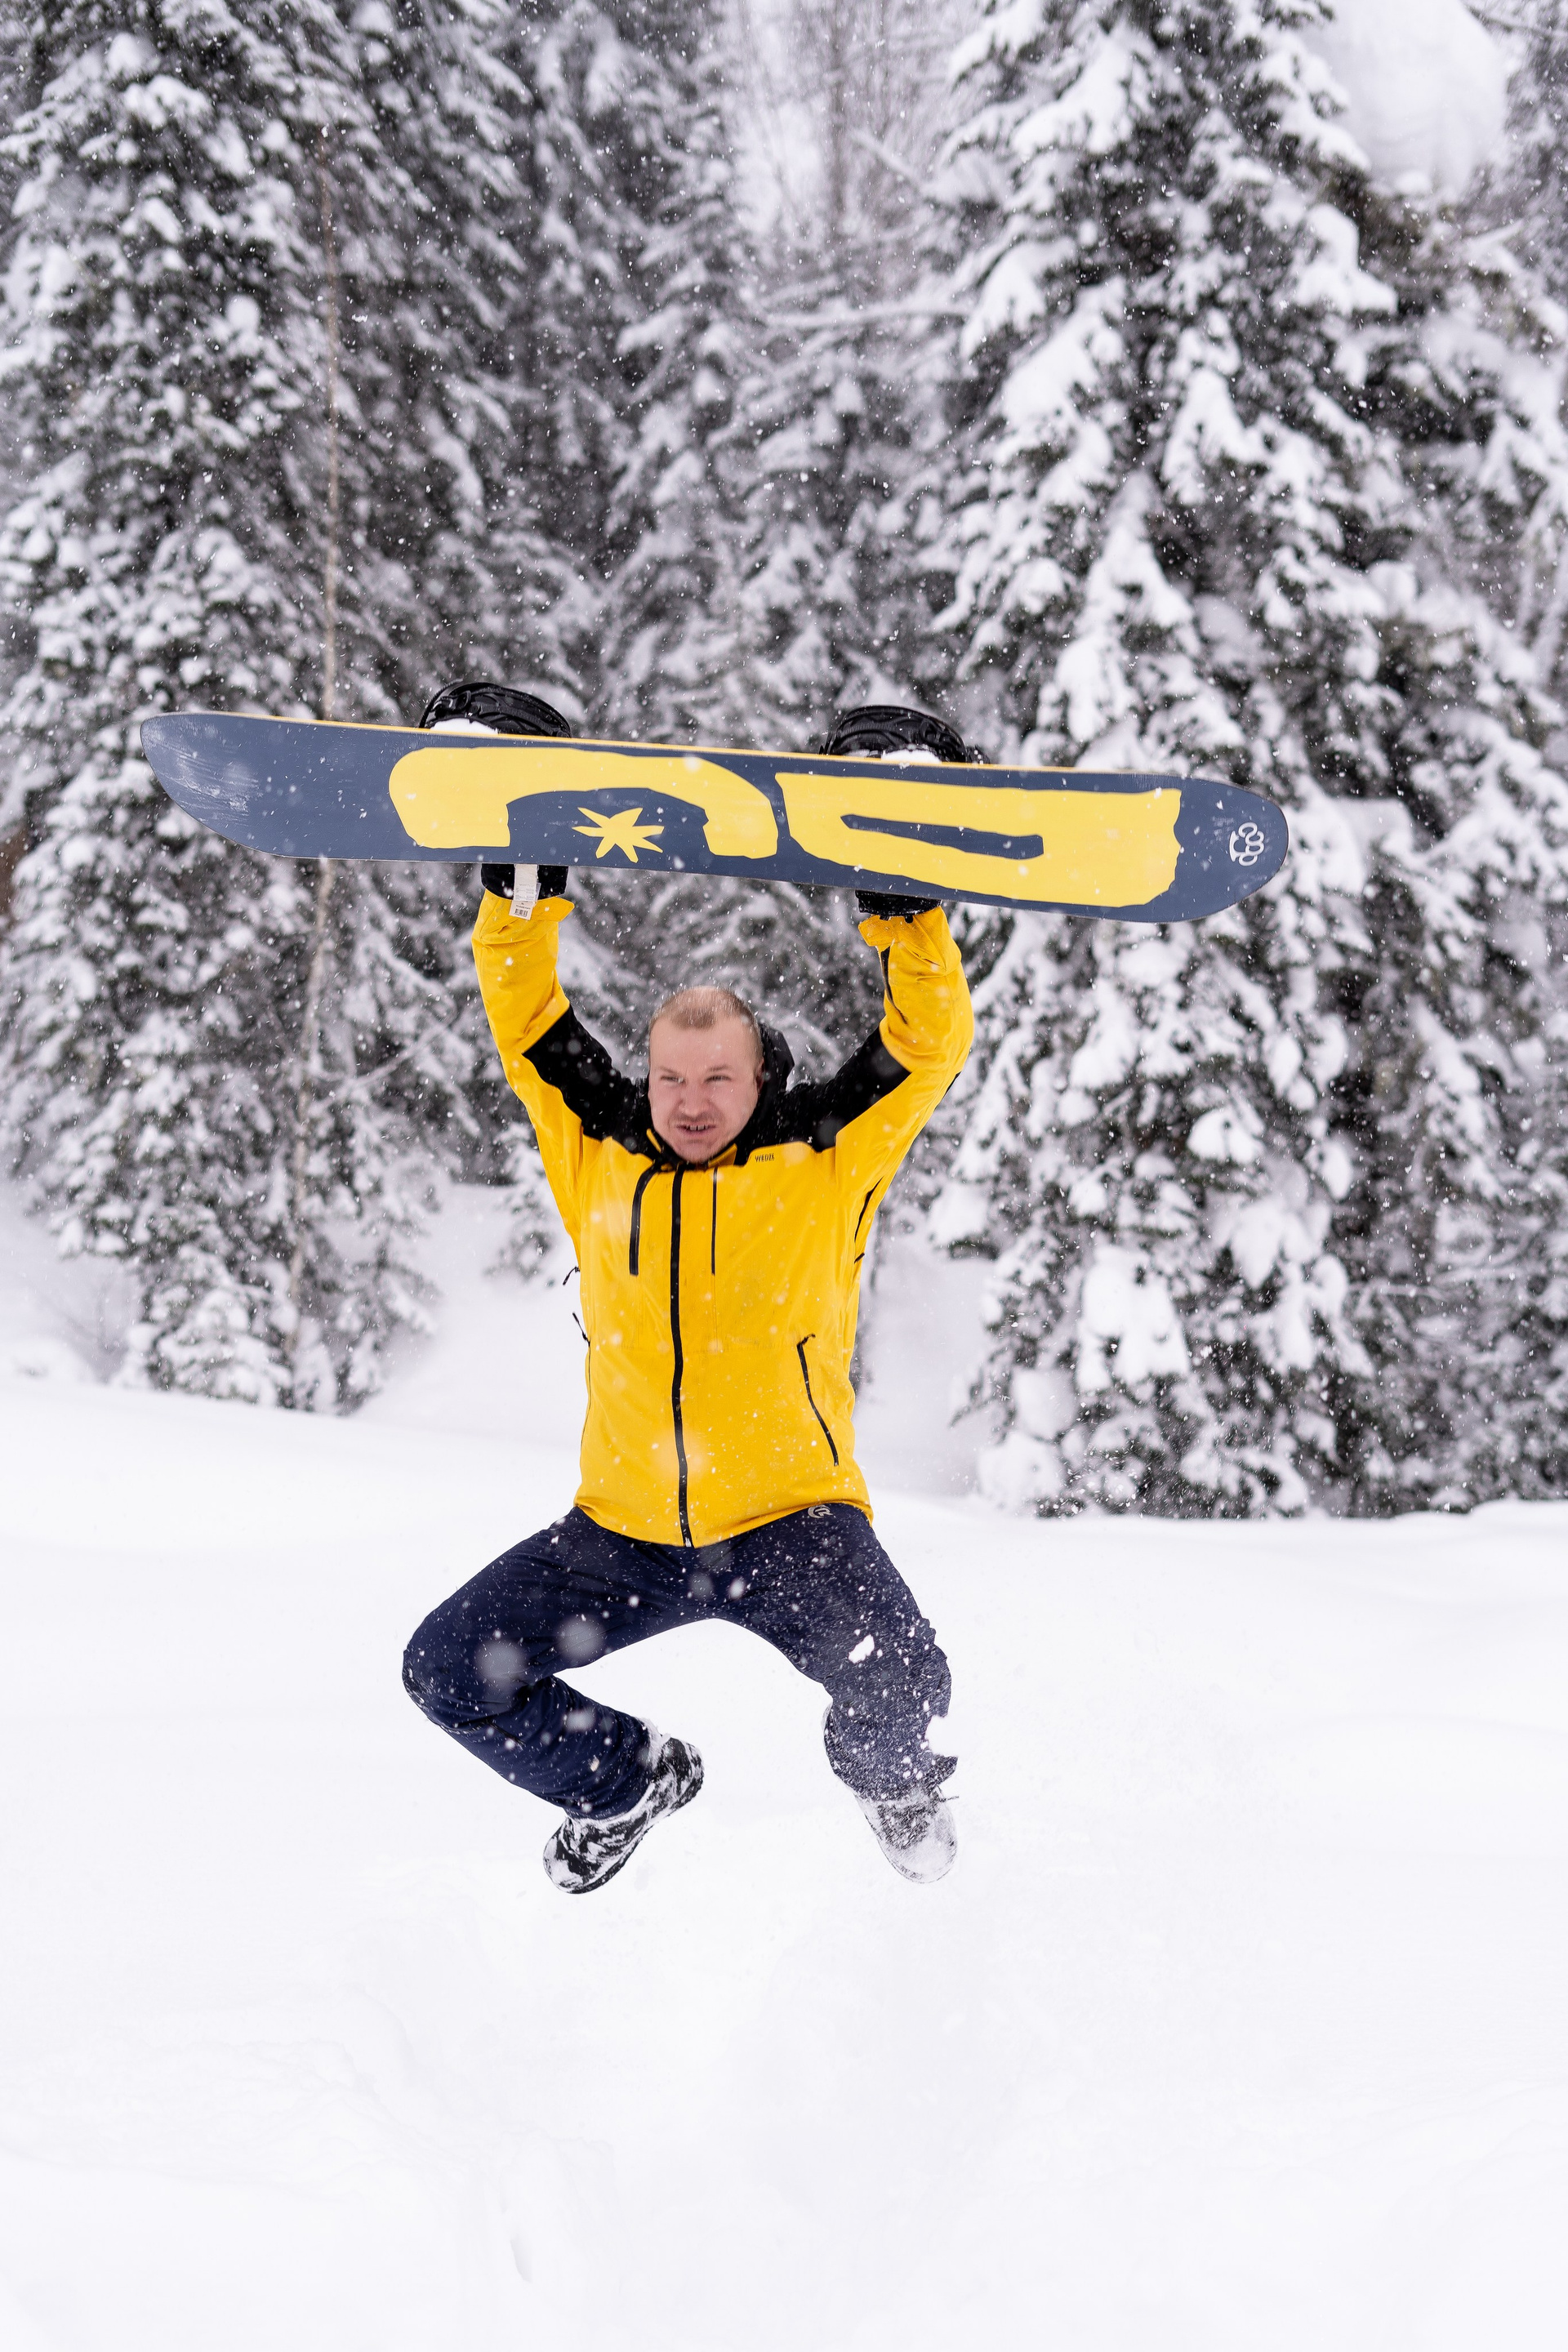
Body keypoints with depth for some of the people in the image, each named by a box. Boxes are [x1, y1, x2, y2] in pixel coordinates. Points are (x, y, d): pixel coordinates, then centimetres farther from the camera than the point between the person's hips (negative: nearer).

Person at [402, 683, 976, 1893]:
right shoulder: (597, 1155, 4)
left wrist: (907, 911, -15)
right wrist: (522, 887, -4)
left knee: (897, 1679, -26)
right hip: (626, 1531, 3)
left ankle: (894, 1785, 14)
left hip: (791, 1518, -3)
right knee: (452, 1671, -5)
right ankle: (632, 1779, 23)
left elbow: (932, 1040, -6)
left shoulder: (828, 1159, -2)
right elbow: (526, 1017, 6)